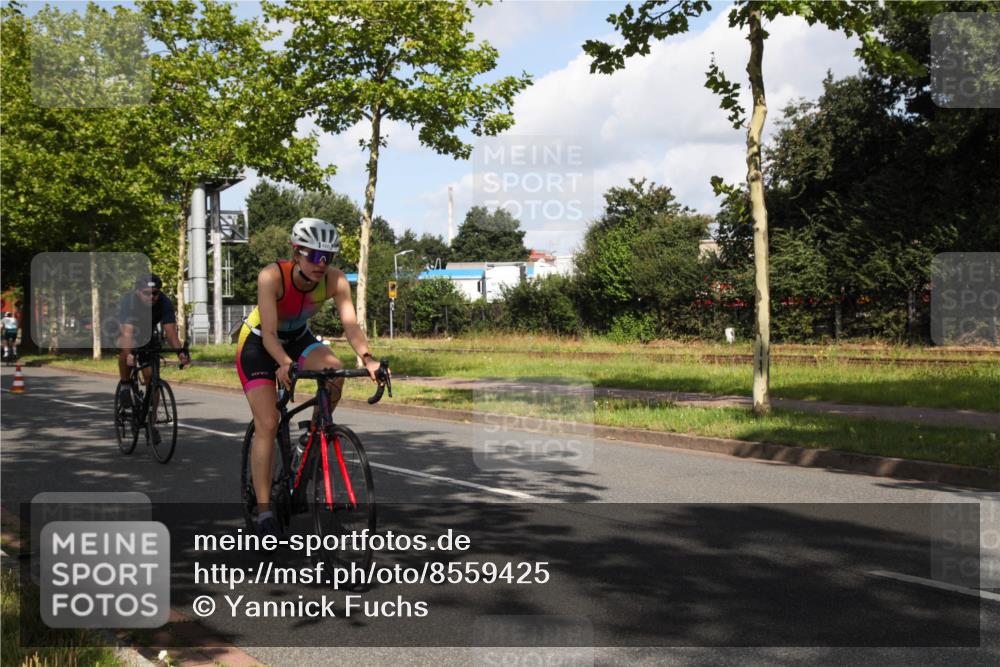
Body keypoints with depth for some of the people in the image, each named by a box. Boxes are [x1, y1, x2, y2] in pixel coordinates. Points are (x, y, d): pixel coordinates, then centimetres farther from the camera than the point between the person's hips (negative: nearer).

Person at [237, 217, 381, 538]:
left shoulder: (335, 280, -22)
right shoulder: (272, 275, -32)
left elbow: (350, 323, -32)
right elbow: (269, 332, -37)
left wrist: (367, 358, -51)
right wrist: (284, 364, -56)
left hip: (298, 338, 4)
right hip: (258, 344, -4)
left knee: (335, 372, -28)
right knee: (267, 424, -14)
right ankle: (263, 512, -9)